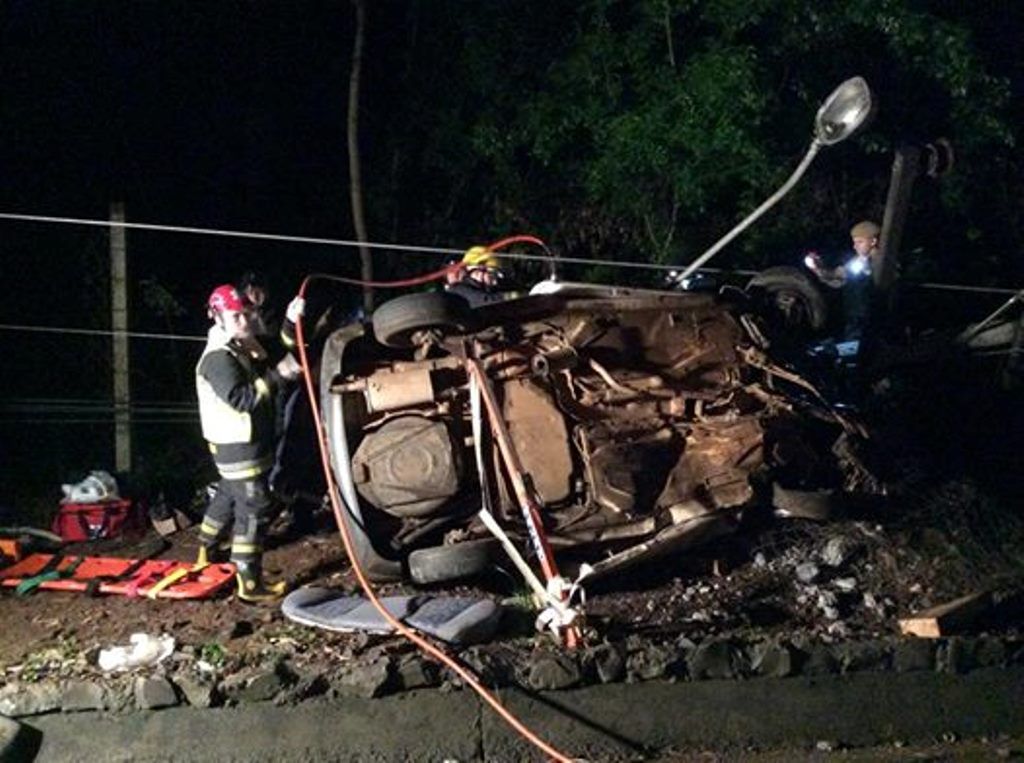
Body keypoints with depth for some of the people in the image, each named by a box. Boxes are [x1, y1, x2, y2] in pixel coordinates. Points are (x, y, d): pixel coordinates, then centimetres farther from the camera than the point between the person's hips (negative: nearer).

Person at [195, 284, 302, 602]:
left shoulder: (243, 349, 13)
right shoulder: (218, 358, -20)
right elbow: (242, 399, -28)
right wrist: (278, 375, -28)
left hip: (245, 441, 11)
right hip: (238, 446, -11)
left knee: (228, 496, 25)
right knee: (254, 509, -11)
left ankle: (206, 551, 45)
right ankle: (250, 584, -8)